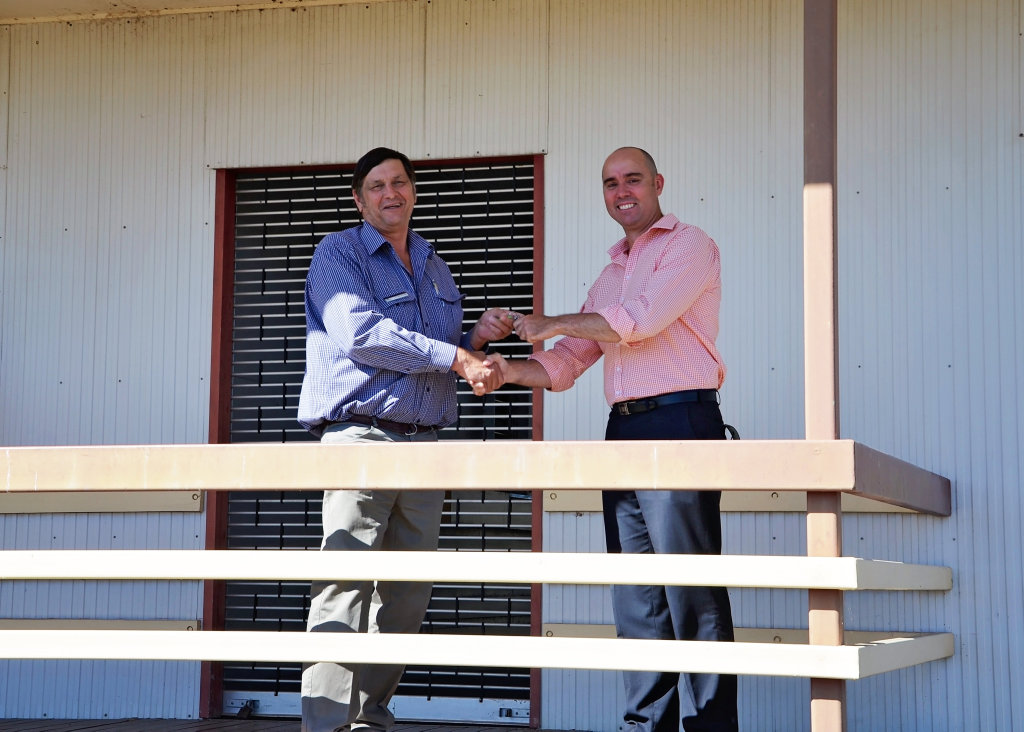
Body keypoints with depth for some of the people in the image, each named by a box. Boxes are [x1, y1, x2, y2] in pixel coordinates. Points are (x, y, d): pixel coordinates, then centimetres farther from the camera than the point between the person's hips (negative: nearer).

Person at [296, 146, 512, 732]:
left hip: (423, 442, 7)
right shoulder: (338, 254, 0)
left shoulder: (435, 268, 22)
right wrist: (457, 357, -16)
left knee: (408, 594, 7)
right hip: (361, 434, -7)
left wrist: (478, 338, 6)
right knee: (346, 586, -13)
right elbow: (362, 334, -16)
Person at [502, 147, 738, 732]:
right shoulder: (611, 274, 24)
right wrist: (506, 370, 0)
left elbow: (639, 319, -13)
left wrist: (552, 323, -3)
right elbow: (566, 362, 19)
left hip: (679, 425, -8)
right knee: (637, 599, 7)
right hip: (623, 431, 8)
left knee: (692, 595, -8)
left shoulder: (689, 245, 1)